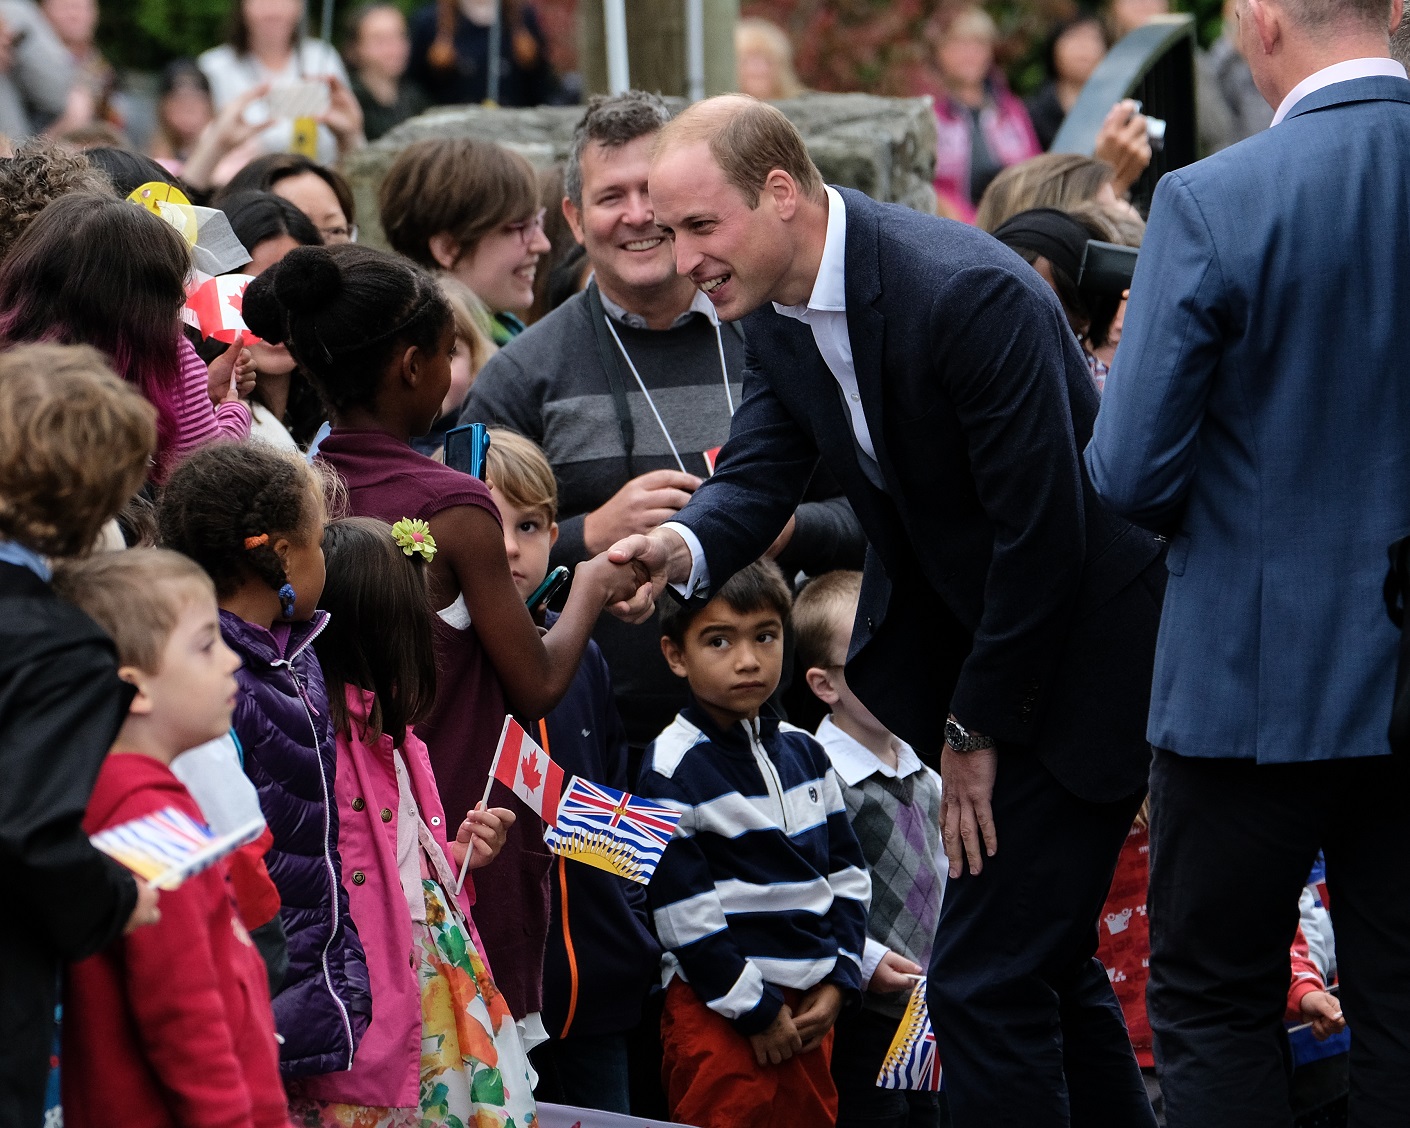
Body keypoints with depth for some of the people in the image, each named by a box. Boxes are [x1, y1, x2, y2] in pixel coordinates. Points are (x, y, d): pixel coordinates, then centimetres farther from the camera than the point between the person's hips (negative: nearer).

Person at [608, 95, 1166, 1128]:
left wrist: (979, 729, -15)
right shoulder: (777, 309, 0)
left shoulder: (968, 294, -28)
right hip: (970, 635, 9)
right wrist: (686, 547, -27)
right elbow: (760, 470, -2)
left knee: (984, 977, -11)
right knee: (1046, 957, 19)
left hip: (1079, 646, -9)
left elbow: (1042, 532, -25)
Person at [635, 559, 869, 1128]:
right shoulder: (671, 768, -10)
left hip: (810, 1004, 6)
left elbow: (848, 873, 14)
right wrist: (755, 1010, -11)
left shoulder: (804, 754, 10)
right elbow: (683, 912, -13)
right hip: (718, 1008, -6)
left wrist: (836, 982, 3)